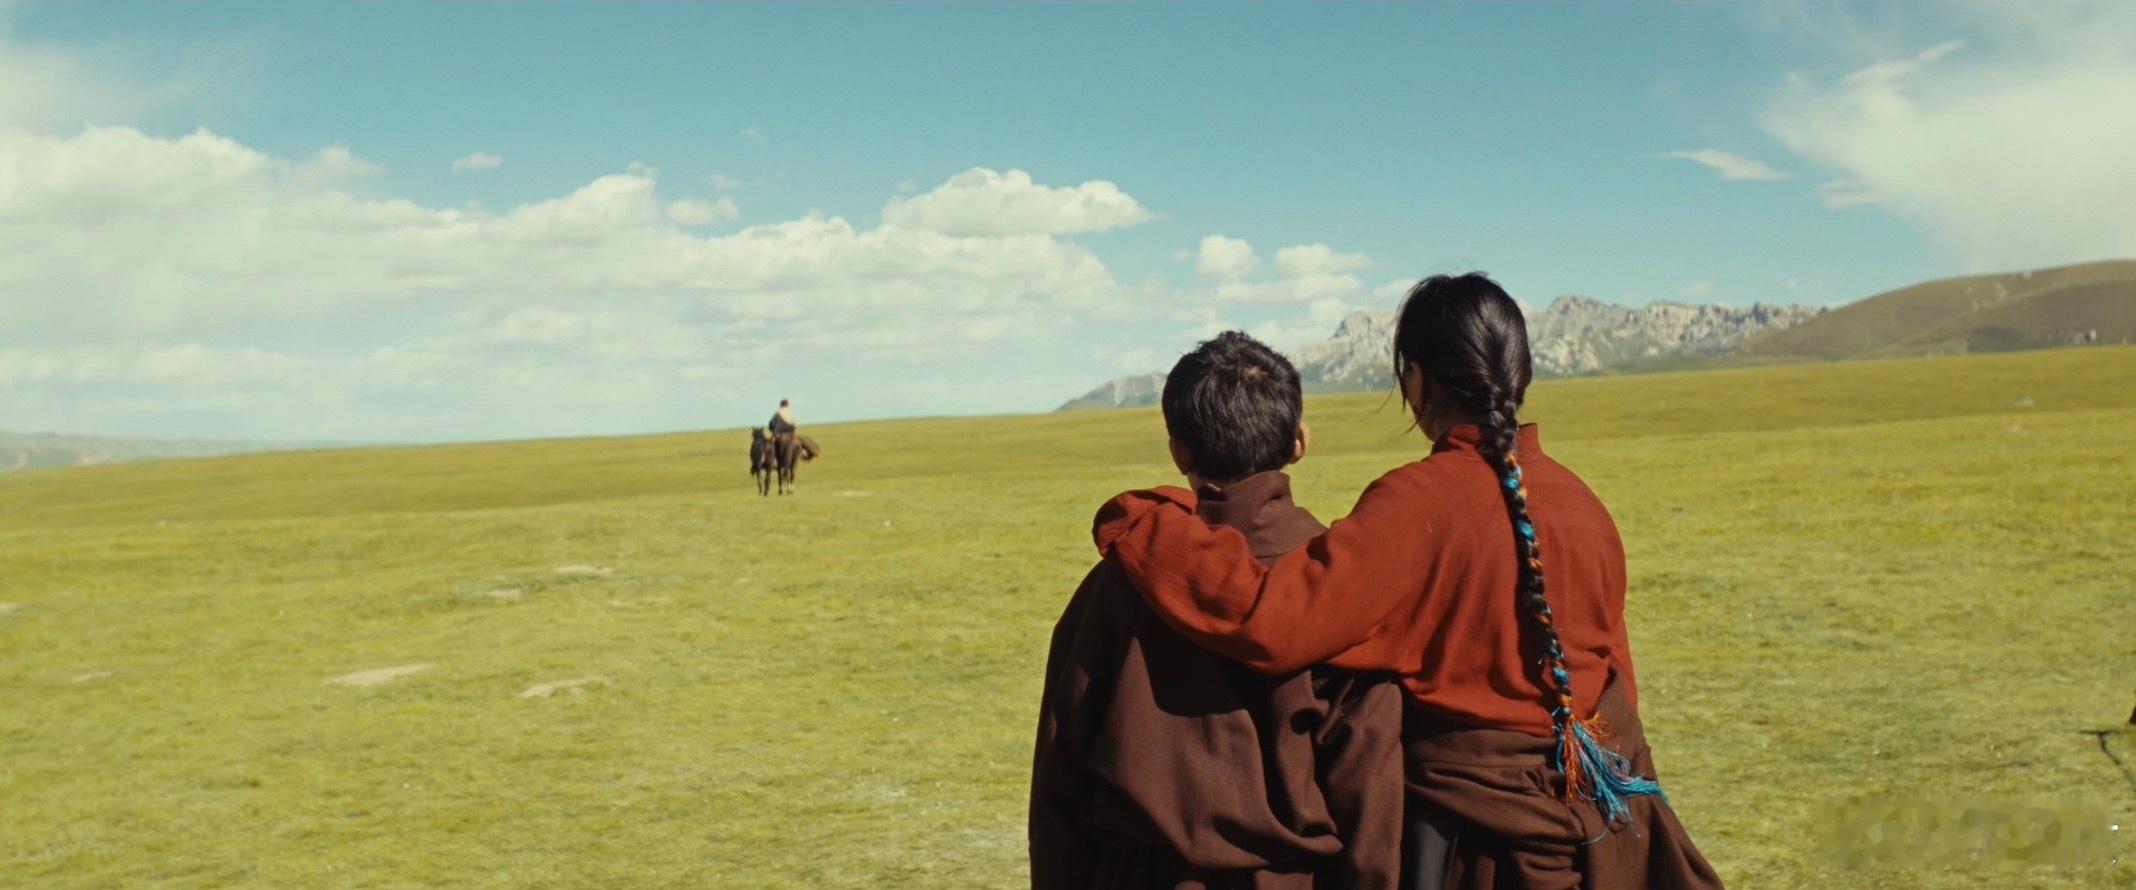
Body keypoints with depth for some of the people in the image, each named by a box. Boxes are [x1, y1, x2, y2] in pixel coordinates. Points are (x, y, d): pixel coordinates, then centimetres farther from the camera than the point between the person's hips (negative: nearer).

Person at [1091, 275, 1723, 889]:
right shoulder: (1580, 500, 0)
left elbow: (1272, 620, -27)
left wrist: (1134, 521, -16)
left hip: (1475, 830, -5)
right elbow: (1616, 672, 9)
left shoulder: (1416, 504, -18)